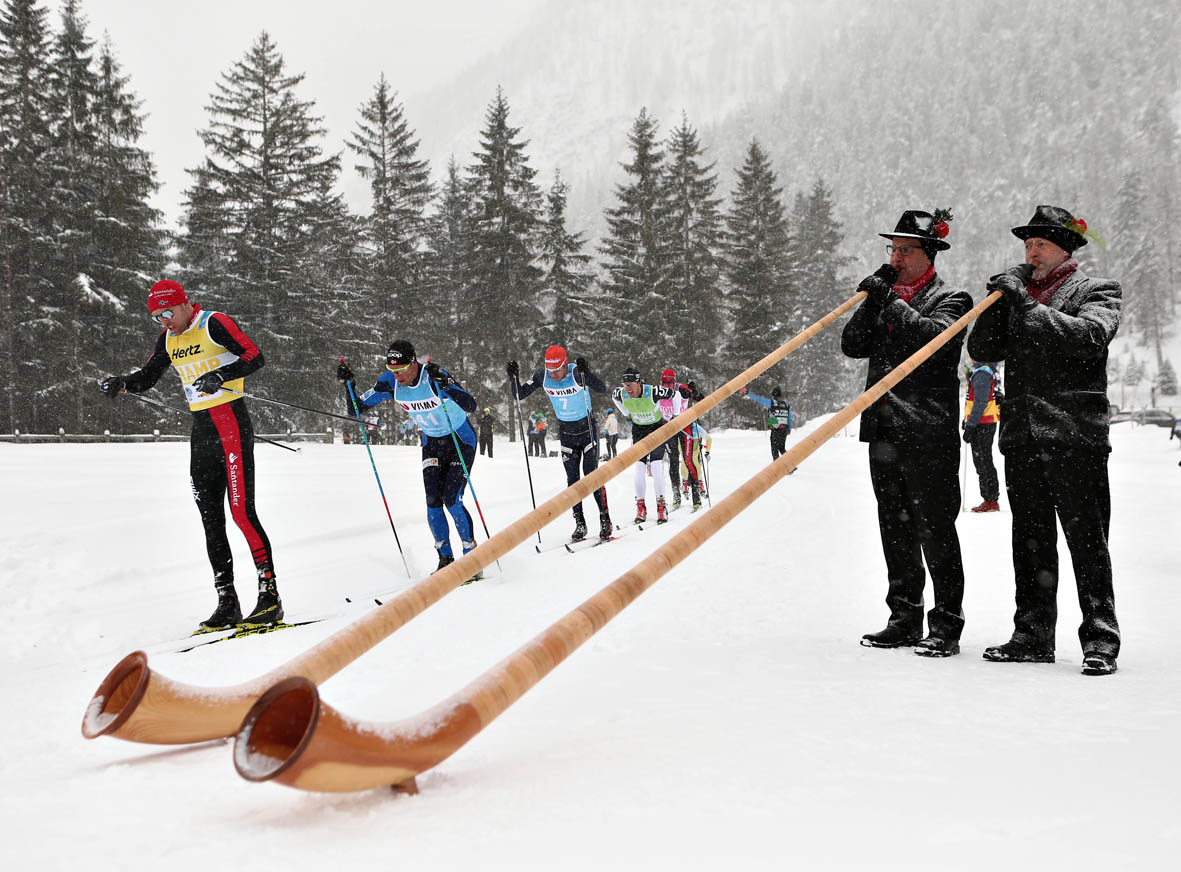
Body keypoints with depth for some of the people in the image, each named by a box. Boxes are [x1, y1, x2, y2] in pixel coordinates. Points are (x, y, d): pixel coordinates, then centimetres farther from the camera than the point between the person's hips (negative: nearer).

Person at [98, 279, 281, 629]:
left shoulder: (215, 324, -10)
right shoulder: (168, 338, 12)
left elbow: (255, 357, -16)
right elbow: (147, 377, 17)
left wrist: (220, 375, -30)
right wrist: (121, 383, -3)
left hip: (231, 424, -8)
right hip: (201, 430, 8)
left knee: (242, 512, -12)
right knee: (211, 518, 6)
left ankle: (270, 596, -8)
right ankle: (227, 603, 11)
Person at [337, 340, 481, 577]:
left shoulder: (433, 376, -29)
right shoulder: (391, 382, -14)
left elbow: (470, 406, -39)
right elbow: (357, 408, -6)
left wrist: (445, 385, -52)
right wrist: (348, 383, -22)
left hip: (461, 440, -5)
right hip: (431, 442, 5)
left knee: (451, 500, -13)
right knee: (433, 501, -7)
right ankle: (445, 560, 6)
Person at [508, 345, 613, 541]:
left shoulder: (576, 373, -24)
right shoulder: (542, 377, -12)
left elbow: (602, 389, -35)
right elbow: (519, 395, -5)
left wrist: (586, 372, -49)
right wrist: (514, 377, -22)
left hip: (587, 429, -4)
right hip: (566, 433, 4)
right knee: (572, 479, 3)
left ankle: (605, 520, 2)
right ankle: (579, 524, 9)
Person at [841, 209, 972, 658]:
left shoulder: (951, 299, 2)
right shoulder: (885, 295, 19)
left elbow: (936, 337, -19)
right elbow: (852, 346, 8)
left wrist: (892, 304, -14)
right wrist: (872, 302, -4)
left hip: (929, 432, -6)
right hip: (884, 429, 7)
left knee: (934, 527, -5)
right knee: (895, 528, 11)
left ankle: (946, 625, 1)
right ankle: (905, 619, 19)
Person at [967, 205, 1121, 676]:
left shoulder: (1097, 291, 6)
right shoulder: (1018, 293, 20)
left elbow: (1090, 337, -15)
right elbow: (982, 350, 12)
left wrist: (1029, 309, -17)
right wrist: (999, 302, -2)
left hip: (1075, 434, -5)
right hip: (1022, 436, 5)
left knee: (1087, 539, -4)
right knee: (1031, 540, 8)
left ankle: (1100, 640, 0)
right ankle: (1033, 635, 15)